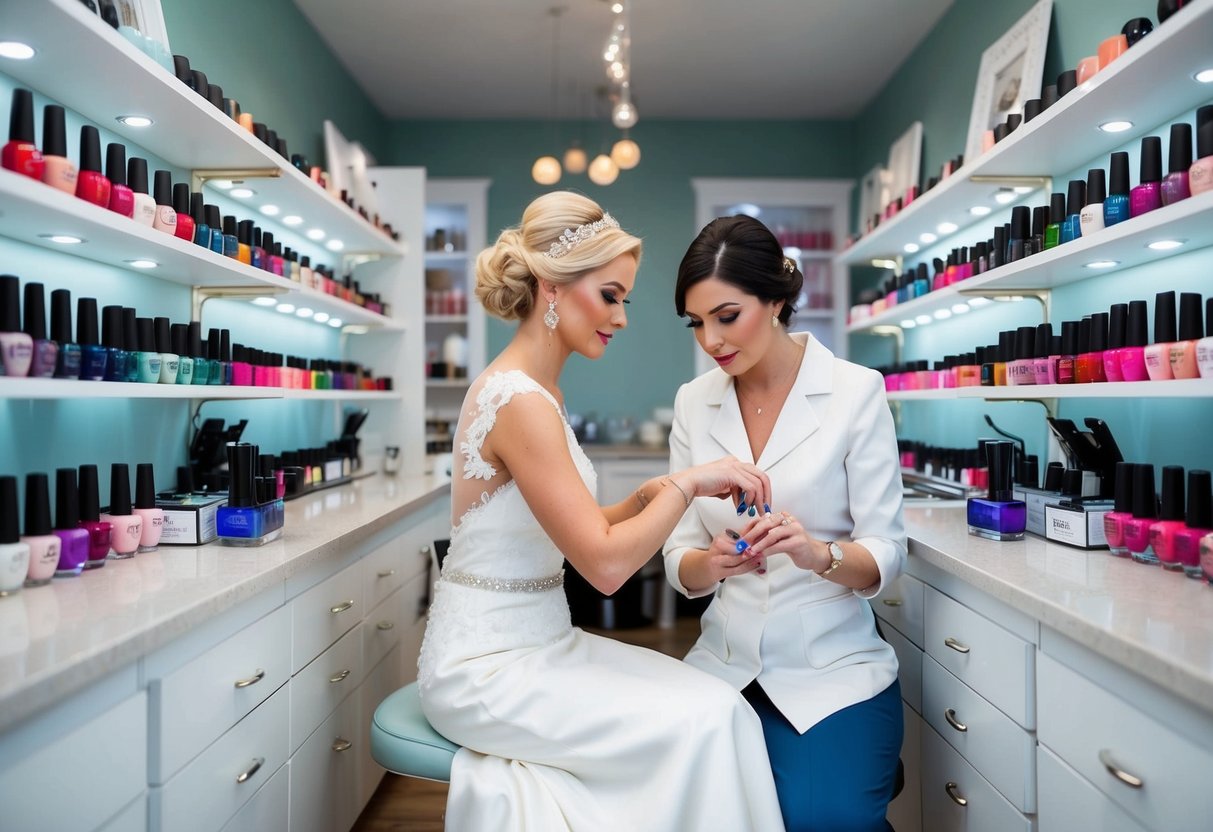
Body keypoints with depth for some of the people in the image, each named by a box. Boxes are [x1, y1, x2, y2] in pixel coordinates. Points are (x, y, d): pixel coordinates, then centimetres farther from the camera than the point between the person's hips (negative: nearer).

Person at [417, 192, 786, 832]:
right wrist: (687, 483, -14)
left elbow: (574, 534, 11)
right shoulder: (520, 401, -21)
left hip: (536, 642, 8)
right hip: (487, 669, -8)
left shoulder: (530, 390, 8)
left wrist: (644, 498, -3)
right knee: (704, 722, -16)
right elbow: (605, 565, -23)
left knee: (713, 703, -5)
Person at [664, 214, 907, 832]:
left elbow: (887, 553, -8)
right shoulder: (694, 402, 1)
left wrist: (818, 553, -29)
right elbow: (679, 562, 1)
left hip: (831, 665, -2)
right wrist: (714, 561, -22)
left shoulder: (855, 391, -9)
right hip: (727, 660, 3)